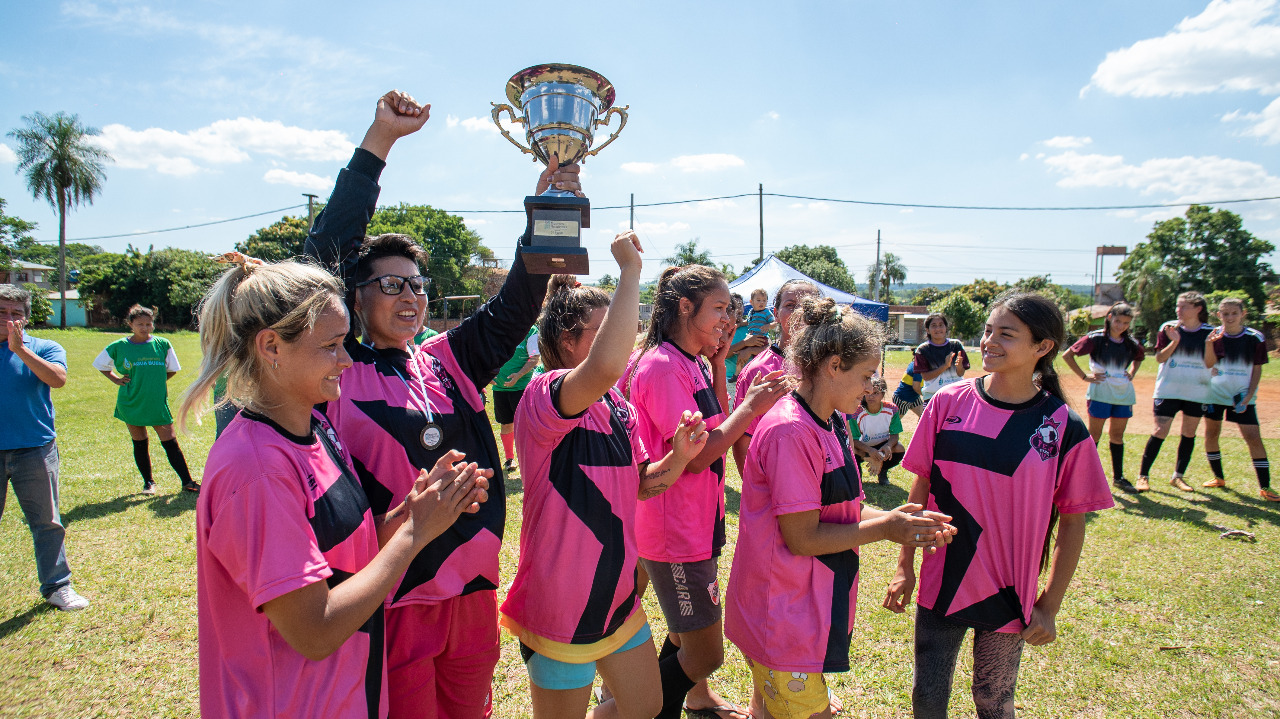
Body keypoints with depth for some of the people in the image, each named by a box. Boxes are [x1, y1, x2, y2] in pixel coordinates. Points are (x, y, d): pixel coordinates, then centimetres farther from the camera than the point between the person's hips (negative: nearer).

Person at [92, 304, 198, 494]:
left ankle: (187, 482, 1)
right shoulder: (119, 347, 0)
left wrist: (156, 380, 1)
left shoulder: (162, 344, 0)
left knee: (170, 443, -2)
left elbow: (172, 370, 12)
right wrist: (117, 379, 3)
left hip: (158, 402, -1)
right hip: (131, 404, 1)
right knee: (139, 443, 11)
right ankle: (148, 482, 24)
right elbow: (101, 366, 15)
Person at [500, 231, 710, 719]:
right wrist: (630, 271, -34)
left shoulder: (618, 406, 4)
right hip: (561, 604, -8)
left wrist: (678, 457, -9)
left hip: (617, 594, 8)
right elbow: (606, 366, -44)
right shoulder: (543, 396, -21)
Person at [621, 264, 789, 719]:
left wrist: (719, 363, 6)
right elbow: (695, 456, -24)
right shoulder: (661, 366, -21)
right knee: (706, 655, 2)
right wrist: (751, 408, -22)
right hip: (674, 532, -10)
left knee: (688, 636, 26)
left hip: (697, 523, 10)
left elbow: (717, 426, 14)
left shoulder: (692, 364, 8)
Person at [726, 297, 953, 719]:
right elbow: (802, 538, -21)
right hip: (782, 613, -9)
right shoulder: (791, 432, -23)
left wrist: (894, 519, -3)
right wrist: (884, 528, -13)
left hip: (811, 604, 9)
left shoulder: (833, 423, 7)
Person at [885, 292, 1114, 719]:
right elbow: (921, 486, 1)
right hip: (940, 584, 1)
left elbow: (1072, 522, -3)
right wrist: (905, 566, 1)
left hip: (1009, 594, -1)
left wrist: (1049, 606, -3)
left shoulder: (1063, 428, -9)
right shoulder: (949, 402, -6)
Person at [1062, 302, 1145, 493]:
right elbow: (1067, 355, -9)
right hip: (1100, 393, -5)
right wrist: (1084, 376, -9)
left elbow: (1139, 358, 31)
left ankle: (1118, 477, 19)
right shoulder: (1096, 338, -8)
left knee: (1117, 435, 11)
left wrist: (1132, 373, 13)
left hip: (1124, 394, 5)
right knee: (1094, 434, 1)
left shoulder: (1131, 344, 8)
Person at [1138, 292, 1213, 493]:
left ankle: (1178, 476, 21)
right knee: (1160, 432, -6)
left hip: (1197, 391, 2)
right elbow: (1160, 357, -5)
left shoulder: (1209, 332, 2)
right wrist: (1174, 341, -20)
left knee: (1189, 434, 8)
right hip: (1168, 389, -2)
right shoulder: (1168, 328, -1)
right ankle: (1143, 476, 1)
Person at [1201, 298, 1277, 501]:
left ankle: (1264, 487, -2)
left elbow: (1257, 369, 0)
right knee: (1211, 434, 7)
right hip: (1215, 393, 1)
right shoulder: (1214, 336, -3)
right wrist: (1209, 344, -33)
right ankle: (1219, 478, 24)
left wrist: (1249, 396, -9)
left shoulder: (1255, 338, -4)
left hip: (1242, 396, -1)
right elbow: (1209, 364, -15)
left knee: (1254, 438, -8)